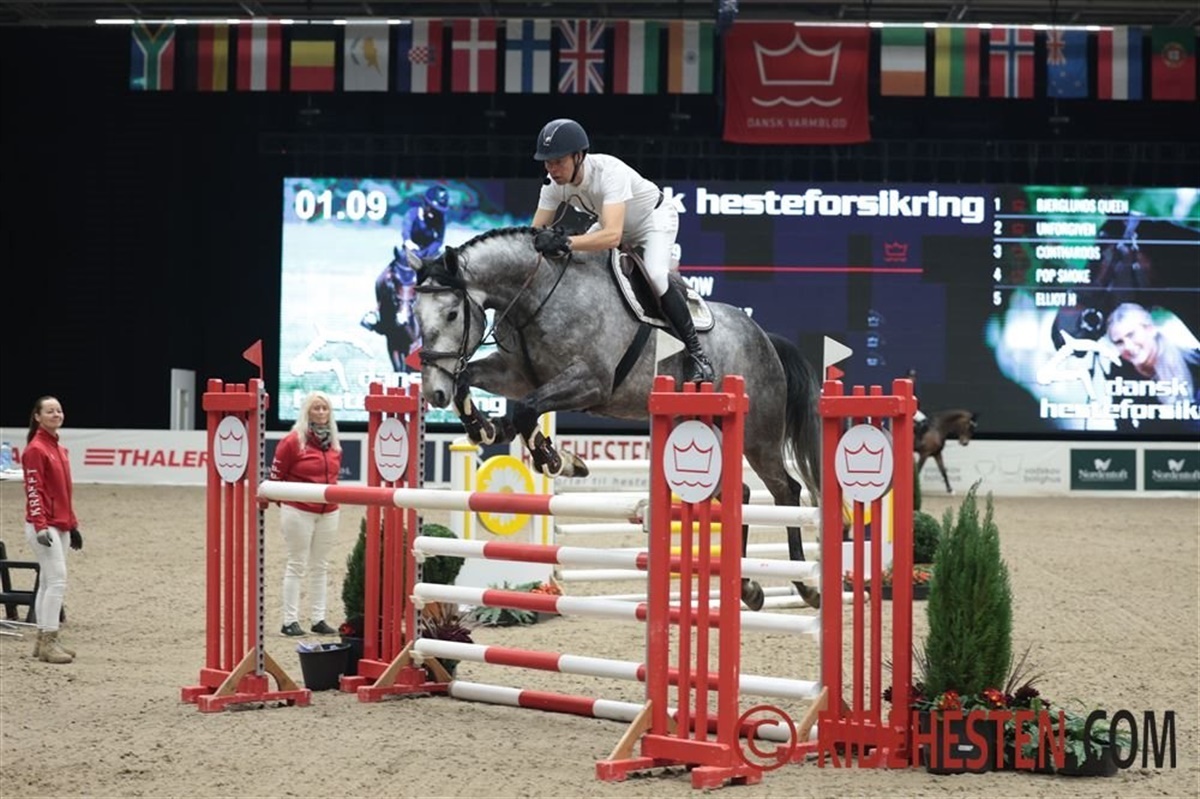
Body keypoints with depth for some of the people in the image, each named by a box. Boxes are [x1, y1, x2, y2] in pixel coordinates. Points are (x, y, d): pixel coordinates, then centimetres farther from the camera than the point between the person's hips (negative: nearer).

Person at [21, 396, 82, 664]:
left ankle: (44, 641, 15)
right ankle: (48, 642, -13)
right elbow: (34, 491, -17)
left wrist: (73, 525, 19)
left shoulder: (60, 449, 15)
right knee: (57, 580, -14)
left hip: (61, 526, 9)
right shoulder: (36, 449, -11)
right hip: (44, 526, -9)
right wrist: (40, 526, -24)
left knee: (48, 582, 11)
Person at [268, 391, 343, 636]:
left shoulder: (333, 444, 7)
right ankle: (290, 621, 4)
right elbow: (275, 475, -6)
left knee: (320, 567, 10)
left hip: (328, 513, 6)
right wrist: (285, 505, 1)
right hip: (299, 512, -6)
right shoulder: (293, 441, -11)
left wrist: (332, 498, 14)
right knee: (297, 565, -1)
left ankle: (319, 619, 16)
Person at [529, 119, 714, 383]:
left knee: (655, 274, -30)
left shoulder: (609, 172, -40)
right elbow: (535, 232, -18)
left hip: (655, 218, -7)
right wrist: (547, 240, -42)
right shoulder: (554, 183, -20)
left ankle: (696, 353, -19)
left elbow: (612, 235, -53)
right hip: (613, 223, 7)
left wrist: (565, 242, -65)